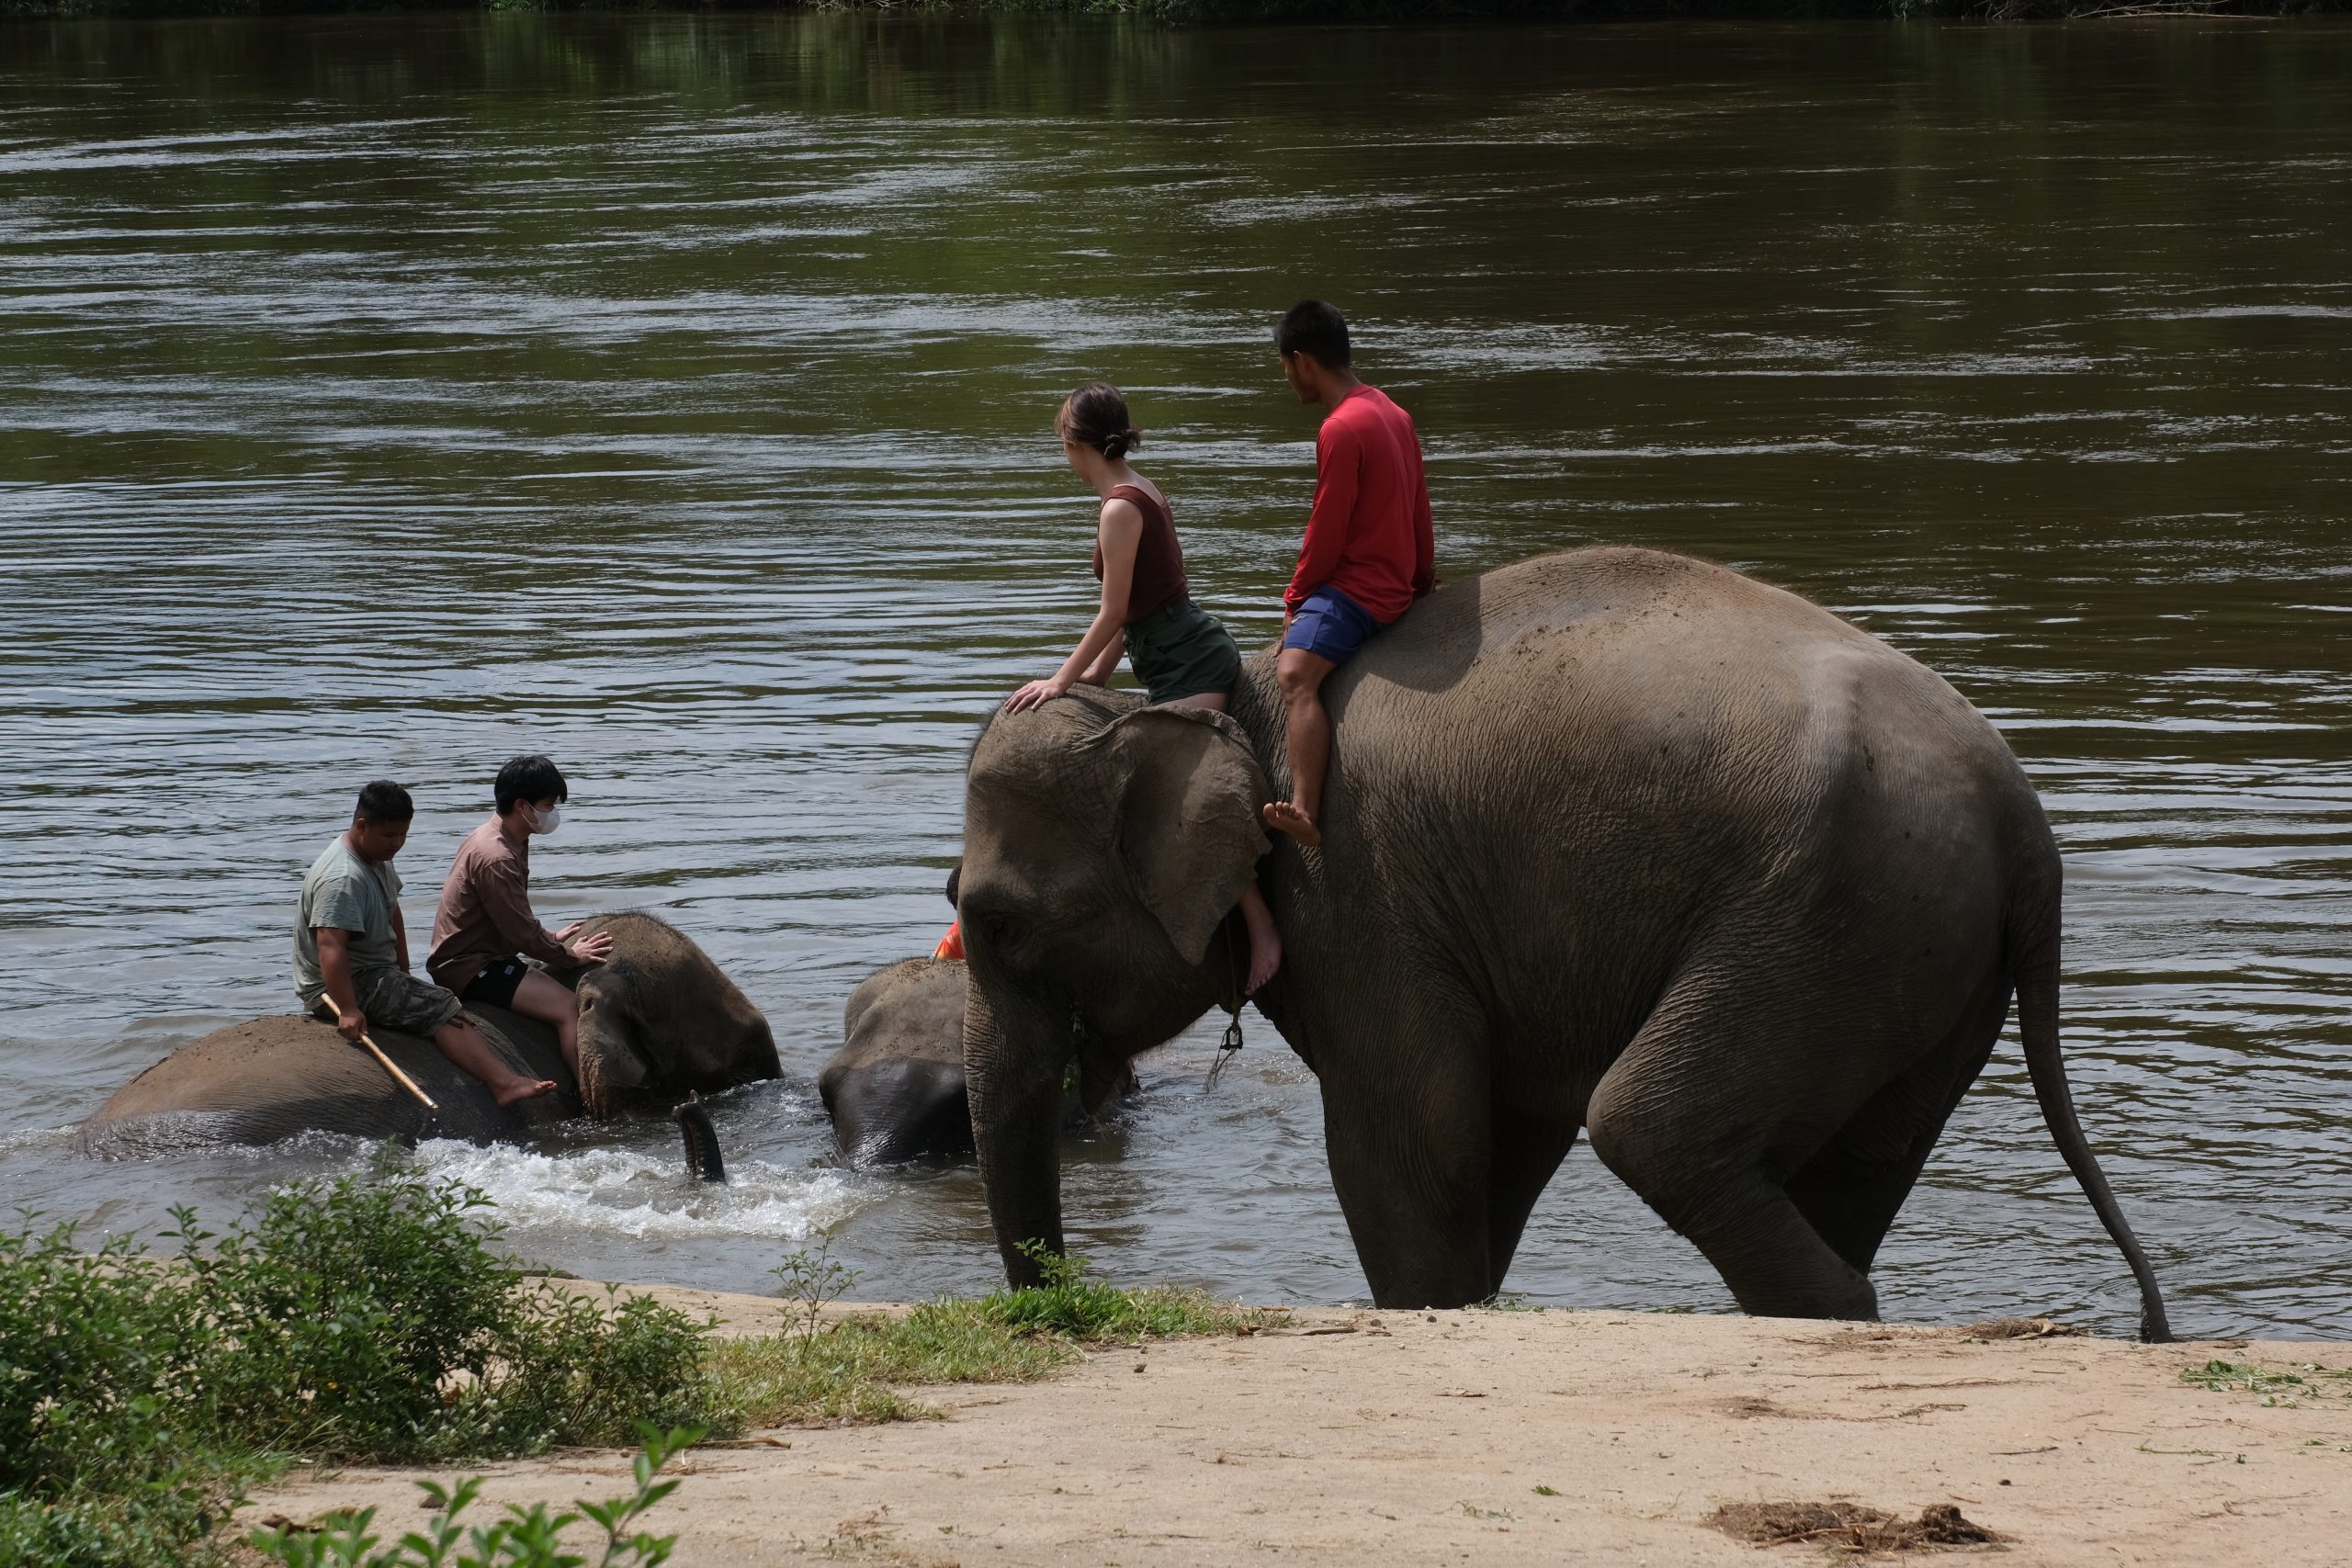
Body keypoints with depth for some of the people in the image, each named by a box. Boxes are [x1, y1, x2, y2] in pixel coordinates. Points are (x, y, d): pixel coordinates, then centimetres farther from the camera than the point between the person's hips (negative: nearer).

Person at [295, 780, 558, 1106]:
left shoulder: (378, 857, 10)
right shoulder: (342, 879, -25)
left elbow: (392, 914, 23)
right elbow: (330, 945, -35)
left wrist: (403, 973, 19)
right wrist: (347, 1010, -42)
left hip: (374, 974, 11)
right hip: (344, 984, -11)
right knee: (442, 1009, -22)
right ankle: (503, 1082, -34)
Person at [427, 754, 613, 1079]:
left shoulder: (492, 837, 10)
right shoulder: (496, 858, -23)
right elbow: (522, 934, -19)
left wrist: (551, 938, 19)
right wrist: (570, 956, -7)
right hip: (469, 968, -11)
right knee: (570, 1008, -19)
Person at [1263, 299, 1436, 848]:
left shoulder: (1341, 430, -17)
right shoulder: (1391, 412, 14)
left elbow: (1327, 532, -15)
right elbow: (1419, 509, 21)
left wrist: (1296, 596, -3)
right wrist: (1423, 574, 31)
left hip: (1357, 587, -11)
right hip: (1395, 585, 11)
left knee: (1295, 673, -33)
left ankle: (1305, 812, -53)